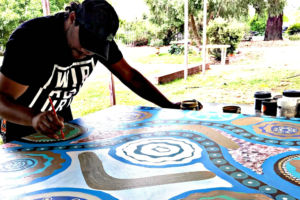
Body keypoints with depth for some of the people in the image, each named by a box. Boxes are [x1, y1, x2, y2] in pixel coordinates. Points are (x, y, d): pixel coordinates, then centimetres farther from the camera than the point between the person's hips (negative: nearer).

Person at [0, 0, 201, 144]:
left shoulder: (98, 37, -17)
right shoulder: (29, 38, -32)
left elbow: (130, 75, -12)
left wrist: (170, 106, -20)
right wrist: (34, 118, -54)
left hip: (62, 121, 4)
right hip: (21, 128, -4)